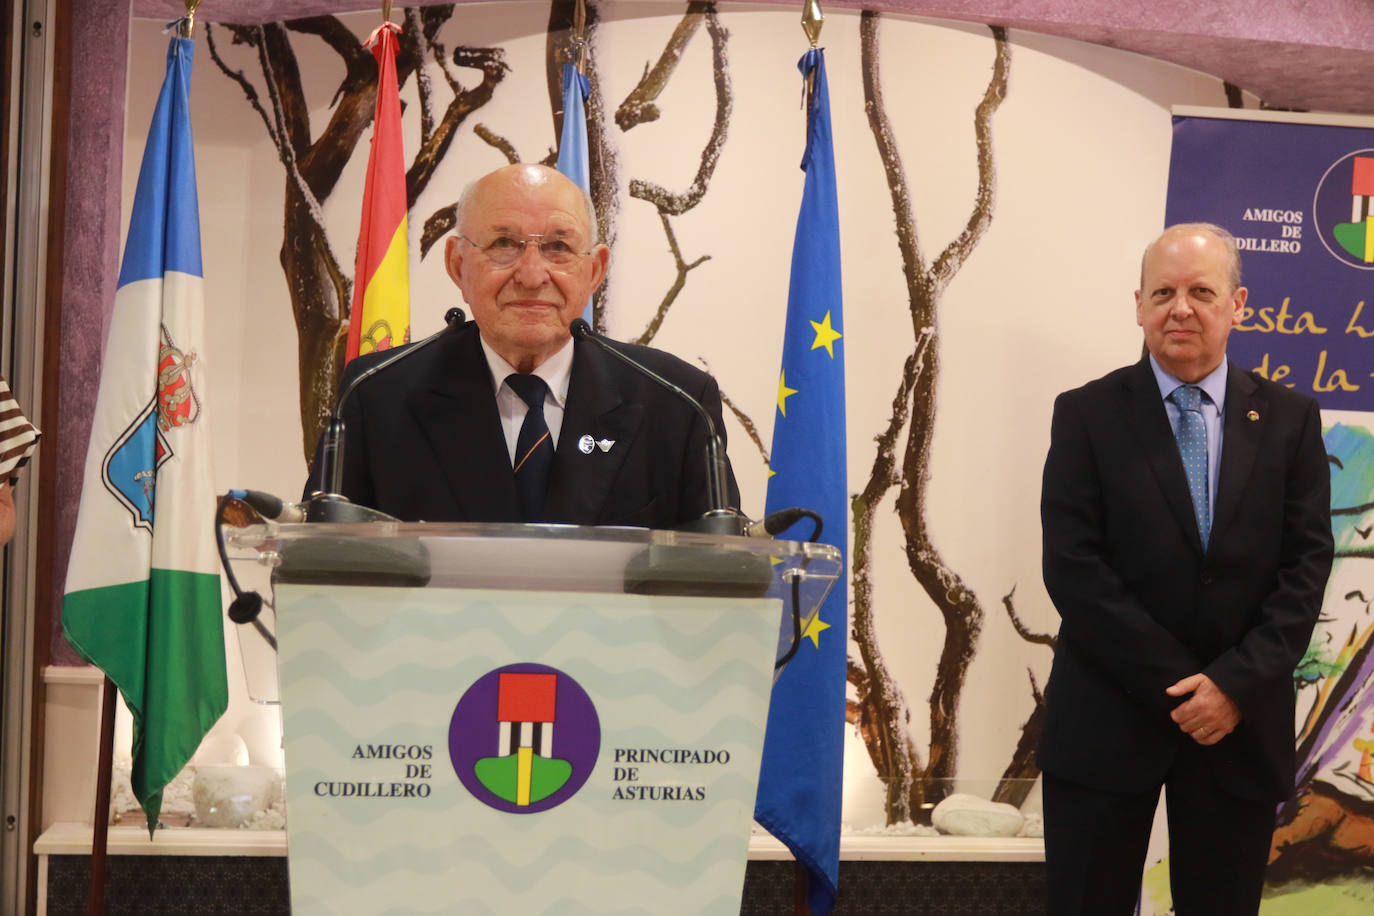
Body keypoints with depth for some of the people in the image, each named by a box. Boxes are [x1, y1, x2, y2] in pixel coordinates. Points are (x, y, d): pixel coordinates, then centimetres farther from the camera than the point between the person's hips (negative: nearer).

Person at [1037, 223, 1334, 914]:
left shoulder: (1289, 420, 4)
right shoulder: (1086, 415, -1)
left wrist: (1236, 683, -14)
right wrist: (1177, 688, -13)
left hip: (1242, 724, 2)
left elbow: (1306, 564, -1)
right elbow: (1072, 567, -9)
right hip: (1109, 720, -1)